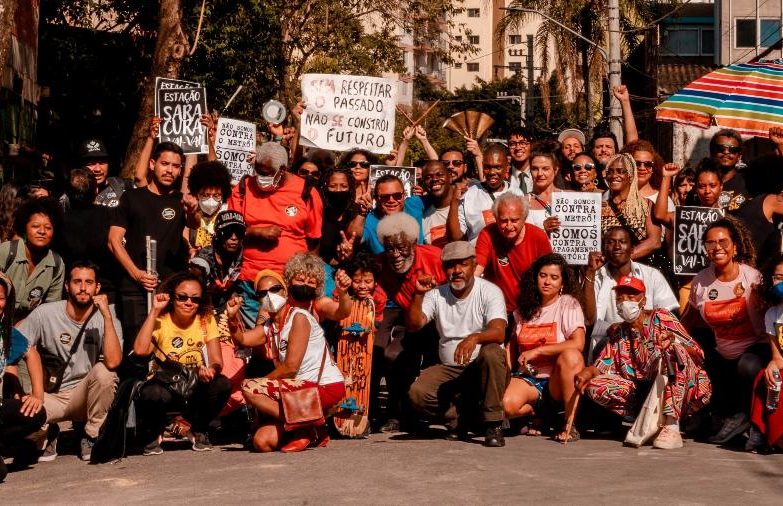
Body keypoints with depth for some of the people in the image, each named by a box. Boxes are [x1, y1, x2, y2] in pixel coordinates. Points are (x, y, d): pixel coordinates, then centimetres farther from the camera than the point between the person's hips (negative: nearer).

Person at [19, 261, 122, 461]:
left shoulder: (105, 318, -9)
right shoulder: (45, 313, -7)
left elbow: (113, 362, -26)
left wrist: (107, 315, -28)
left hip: (85, 398, 0)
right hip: (51, 397, 0)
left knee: (103, 371, -32)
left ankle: (92, 438, -9)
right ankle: (49, 435, 7)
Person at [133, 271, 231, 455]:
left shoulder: (206, 320, -2)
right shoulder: (160, 321, -9)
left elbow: (217, 361, -9)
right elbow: (140, 350, -28)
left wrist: (210, 370, -34)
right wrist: (154, 311, -23)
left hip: (196, 390, 3)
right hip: (166, 387, -2)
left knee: (222, 384, -28)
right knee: (153, 393, -37)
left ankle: (198, 431, 2)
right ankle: (152, 436, 0)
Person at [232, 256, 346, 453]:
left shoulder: (299, 317, -7)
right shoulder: (269, 326, 18)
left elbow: (290, 367, -13)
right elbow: (242, 339, -2)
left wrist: (260, 384, -2)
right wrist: (232, 317, -19)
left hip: (327, 387, -8)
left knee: (250, 388, -18)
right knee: (262, 441, -7)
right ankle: (312, 432, 12)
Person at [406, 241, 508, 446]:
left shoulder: (489, 291, -7)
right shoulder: (436, 294, 6)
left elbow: (499, 333, -23)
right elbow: (413, 325, -6)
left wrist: (474, 338, -44)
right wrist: (418, 295, -20)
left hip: (482, 368, -3)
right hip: (449, 369, 3)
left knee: (492, 352, -37)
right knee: (417, 393, -24)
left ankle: (493, 425, -24)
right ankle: (460, 418, 5)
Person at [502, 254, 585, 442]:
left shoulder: (568, 304, -3)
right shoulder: (524, 308, 11)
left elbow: (578, 344, -17)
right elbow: (513, 344, 17)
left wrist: (537, 350, -17)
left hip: (558, 379, -2)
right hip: (528, 376, 2)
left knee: (570, 355, -36)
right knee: (505, 404, -30)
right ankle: (540, 412, 5)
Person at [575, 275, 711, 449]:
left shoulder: (661, 317, -3)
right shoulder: (619, 334, 12)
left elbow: (699, 357, -12)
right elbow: (601, 367, 5)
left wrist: (674, 339, -32)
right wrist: (587, 373, -18)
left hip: (686, 390, -4)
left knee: (671, 349, -32)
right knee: (595, 386, -11)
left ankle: (671, 427, -34)